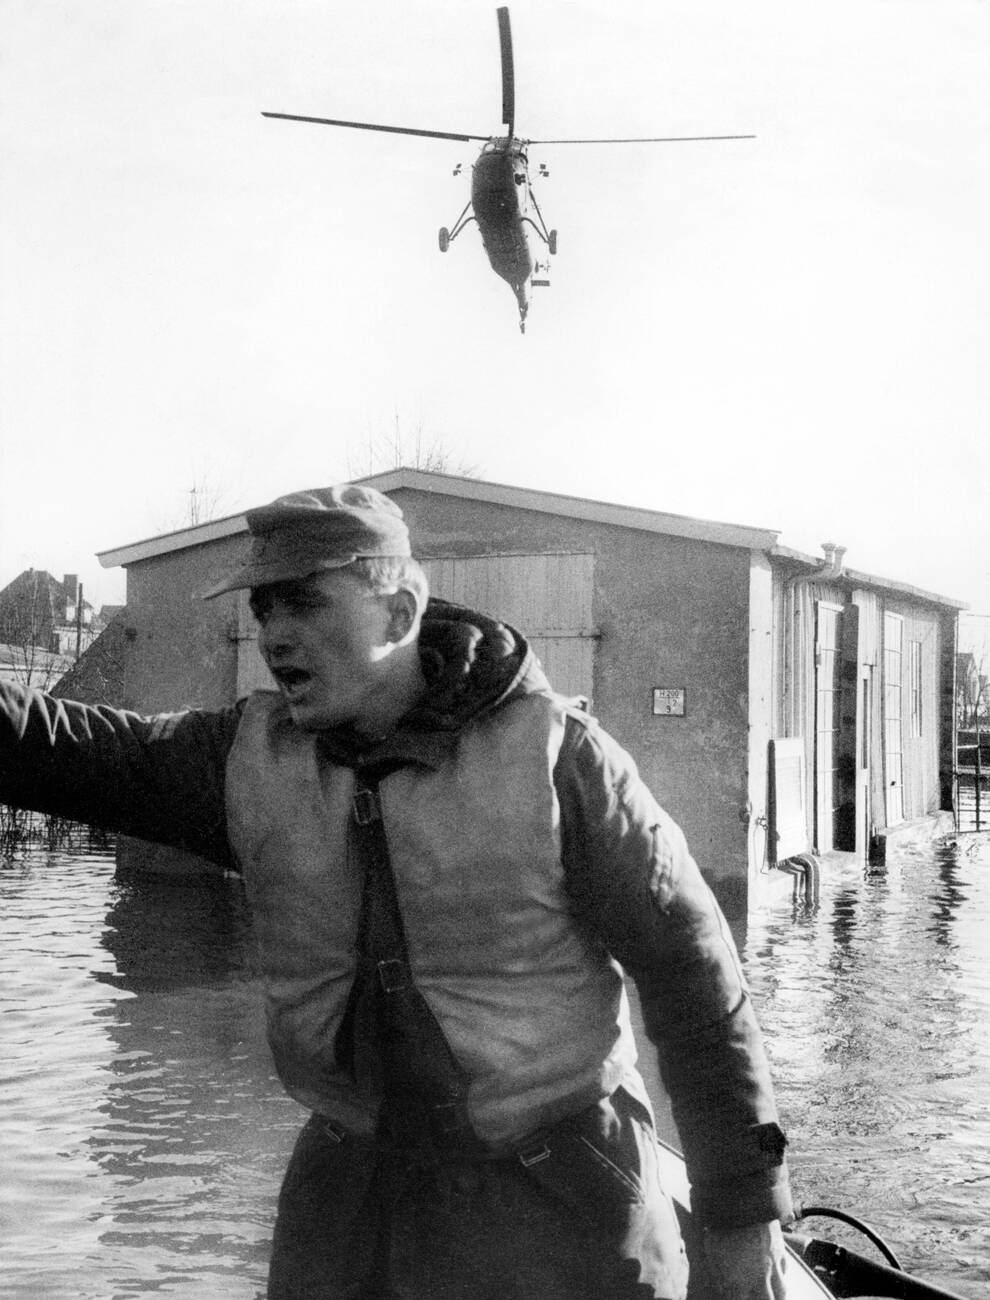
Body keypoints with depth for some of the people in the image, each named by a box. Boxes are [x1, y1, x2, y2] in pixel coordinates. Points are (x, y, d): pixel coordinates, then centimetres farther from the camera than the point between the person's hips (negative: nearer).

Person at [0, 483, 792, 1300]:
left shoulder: (554, 754, -15)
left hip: (560, 1197, -3)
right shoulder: (250, 758, -2)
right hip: (353, 1184, 4)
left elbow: (692, 978, -12)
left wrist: (744, 1209, -10)